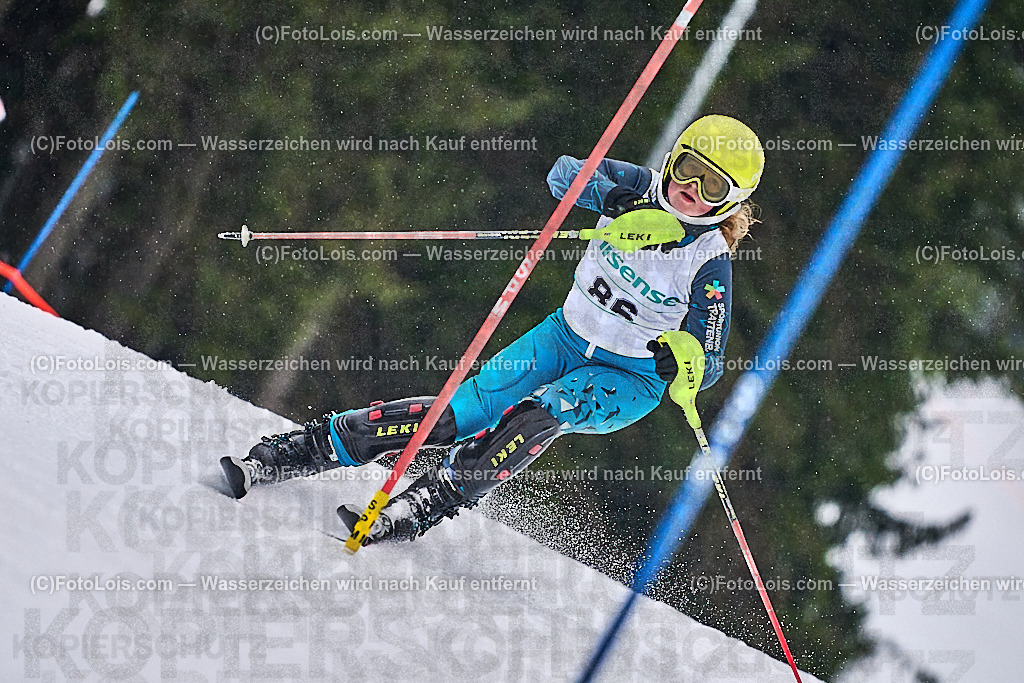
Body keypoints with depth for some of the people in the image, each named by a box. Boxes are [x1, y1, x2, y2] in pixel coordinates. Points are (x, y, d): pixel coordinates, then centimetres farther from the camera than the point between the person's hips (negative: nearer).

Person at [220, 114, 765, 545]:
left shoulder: (711, 264, -18)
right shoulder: (642, 189, -7)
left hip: (629, 382, -3)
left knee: (539, 413, -35)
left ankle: (419, 511, -39)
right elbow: (565, 172, -17)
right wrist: (614, 201, -36)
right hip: (566, 337, 3)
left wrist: (682, 361, -39)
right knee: (459, 413, -13)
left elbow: (709, 366, -15)